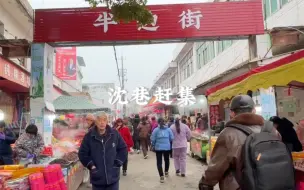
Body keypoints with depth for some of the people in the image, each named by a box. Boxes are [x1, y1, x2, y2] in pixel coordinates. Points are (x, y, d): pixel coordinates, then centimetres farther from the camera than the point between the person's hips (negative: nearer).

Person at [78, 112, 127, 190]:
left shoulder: (115, 134, -3)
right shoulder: (89, 136, -4)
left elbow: (123, 149, 5)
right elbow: (82, 153, 1)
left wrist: (117, 163, -2)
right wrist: (91, 166, -6)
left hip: (113, 177, 0)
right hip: (97, 178, 0)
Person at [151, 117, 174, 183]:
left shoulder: (156, 130, -6)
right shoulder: (168, 129, -1)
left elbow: (152, 139, -5)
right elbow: (172, 138, -1)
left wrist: (154, 145, 13)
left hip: (158, 147, -2)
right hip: (167, 147, 2)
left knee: (159, 162, 3)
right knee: (167, 159, 24)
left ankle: (162, 176, -5)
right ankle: (166, 172, 43)